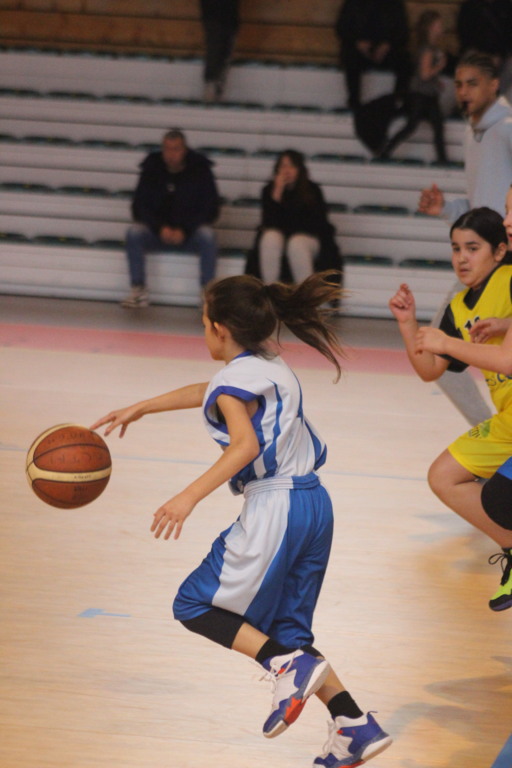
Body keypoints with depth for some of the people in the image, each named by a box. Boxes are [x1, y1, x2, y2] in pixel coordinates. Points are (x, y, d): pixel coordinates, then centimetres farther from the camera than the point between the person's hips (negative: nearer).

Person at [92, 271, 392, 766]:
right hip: (314, 504, 9)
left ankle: (287, 665, -12)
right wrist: (139, 409, 43)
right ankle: (355, 726, 3)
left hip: (275, 509, -9)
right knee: (284, 629, 15)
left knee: (194, 605, 4)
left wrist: (190, 496, -29)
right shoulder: (271, 366, 19)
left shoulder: (235, 378, -8)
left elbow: (245, 446, -25)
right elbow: (207, 394, 34)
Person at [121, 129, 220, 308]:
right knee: (134, 232, -27)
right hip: (157, 232, 1)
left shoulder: (200, 170, -3)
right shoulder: (152, 170, 1)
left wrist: (184, 230, -19)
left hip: (190, 233, -1)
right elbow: (139, 208, -2)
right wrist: (160, 228, -20)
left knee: (207, 235, -34)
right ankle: (138, 290, -23)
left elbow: (210, 209, -6)